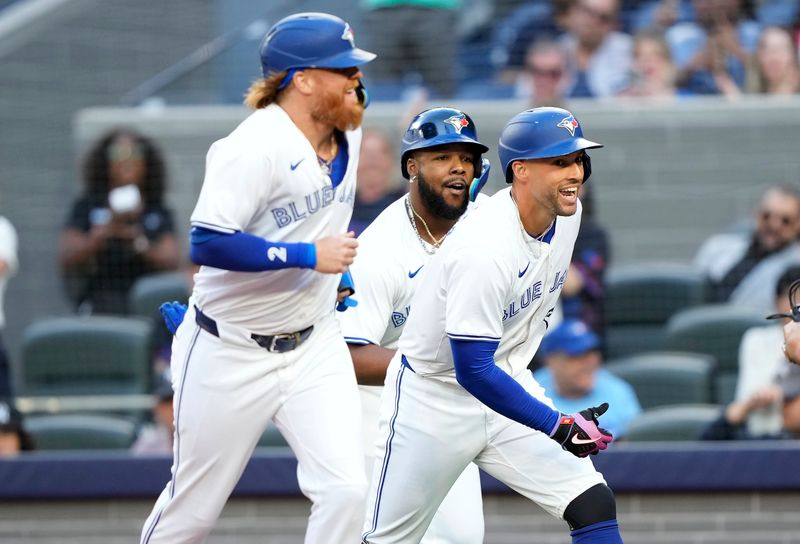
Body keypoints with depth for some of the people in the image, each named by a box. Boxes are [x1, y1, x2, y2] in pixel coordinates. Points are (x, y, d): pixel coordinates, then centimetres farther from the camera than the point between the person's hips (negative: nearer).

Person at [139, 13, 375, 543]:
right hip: (232, 355, -6)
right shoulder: (256, 146, -22)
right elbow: (209, 243, -29)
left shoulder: (348, 131, 3)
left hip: (315, 345, 6)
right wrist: (308, 256, -27)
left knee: (345, 489, -11)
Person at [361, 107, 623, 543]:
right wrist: (558, 426, -30)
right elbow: (473, 372, -30)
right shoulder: (484, 250, -30)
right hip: (433, 400, -7)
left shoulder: (567, 213, -5)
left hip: (505, 382, 7)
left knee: (595, 506, -9)